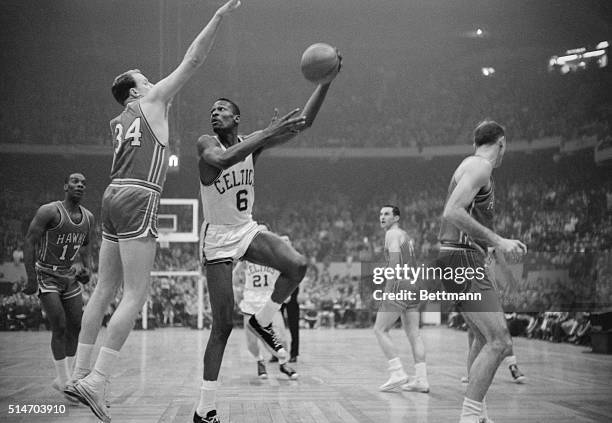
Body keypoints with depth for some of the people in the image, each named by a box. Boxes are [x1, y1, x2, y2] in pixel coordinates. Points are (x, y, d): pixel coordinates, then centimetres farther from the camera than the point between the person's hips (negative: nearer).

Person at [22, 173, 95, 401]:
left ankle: (65, 377, 18)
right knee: (59, 327, -14)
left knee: (76, 326, 4)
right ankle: (63, 381, -4)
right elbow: (29, 242, -18)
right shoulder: (49, 211, -19)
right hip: (46, 276, -6)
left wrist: (88, 269, -5)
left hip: (69, 276, 6)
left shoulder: (88, 218, -1)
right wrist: (31, 280, -21)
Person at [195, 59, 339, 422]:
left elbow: (304, 121, -6)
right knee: (223, 326, -6)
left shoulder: (252, 142, 1)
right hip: (219, 238, -4)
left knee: (298, 265, -25)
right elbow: (221, 160, -37)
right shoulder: (207, 145, -12)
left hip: (248, 229, 4)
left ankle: (262, 322, 3)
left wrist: (327, 80, -16)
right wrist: (268, 134, -40)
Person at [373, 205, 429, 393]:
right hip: (413, 285, 9)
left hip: (399, 287, -9)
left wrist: (391, 284, -27)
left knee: (380, 330, -4)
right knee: (413, 334, 5)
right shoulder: (405, 235, 24)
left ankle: (397, 373, -10)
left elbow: (395, 258, -20)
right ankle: (421, 380, 1)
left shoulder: (392, 234, -5)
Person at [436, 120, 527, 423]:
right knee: (499, 342, -16)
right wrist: (498, 242, -23)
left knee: (483, 338, 21)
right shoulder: (480, 166, -9)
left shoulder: (471, 166, 21)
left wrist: (502, 243, 29)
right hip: (462, 260, -11)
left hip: (461, 259, 11)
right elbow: (452, 212, -24)